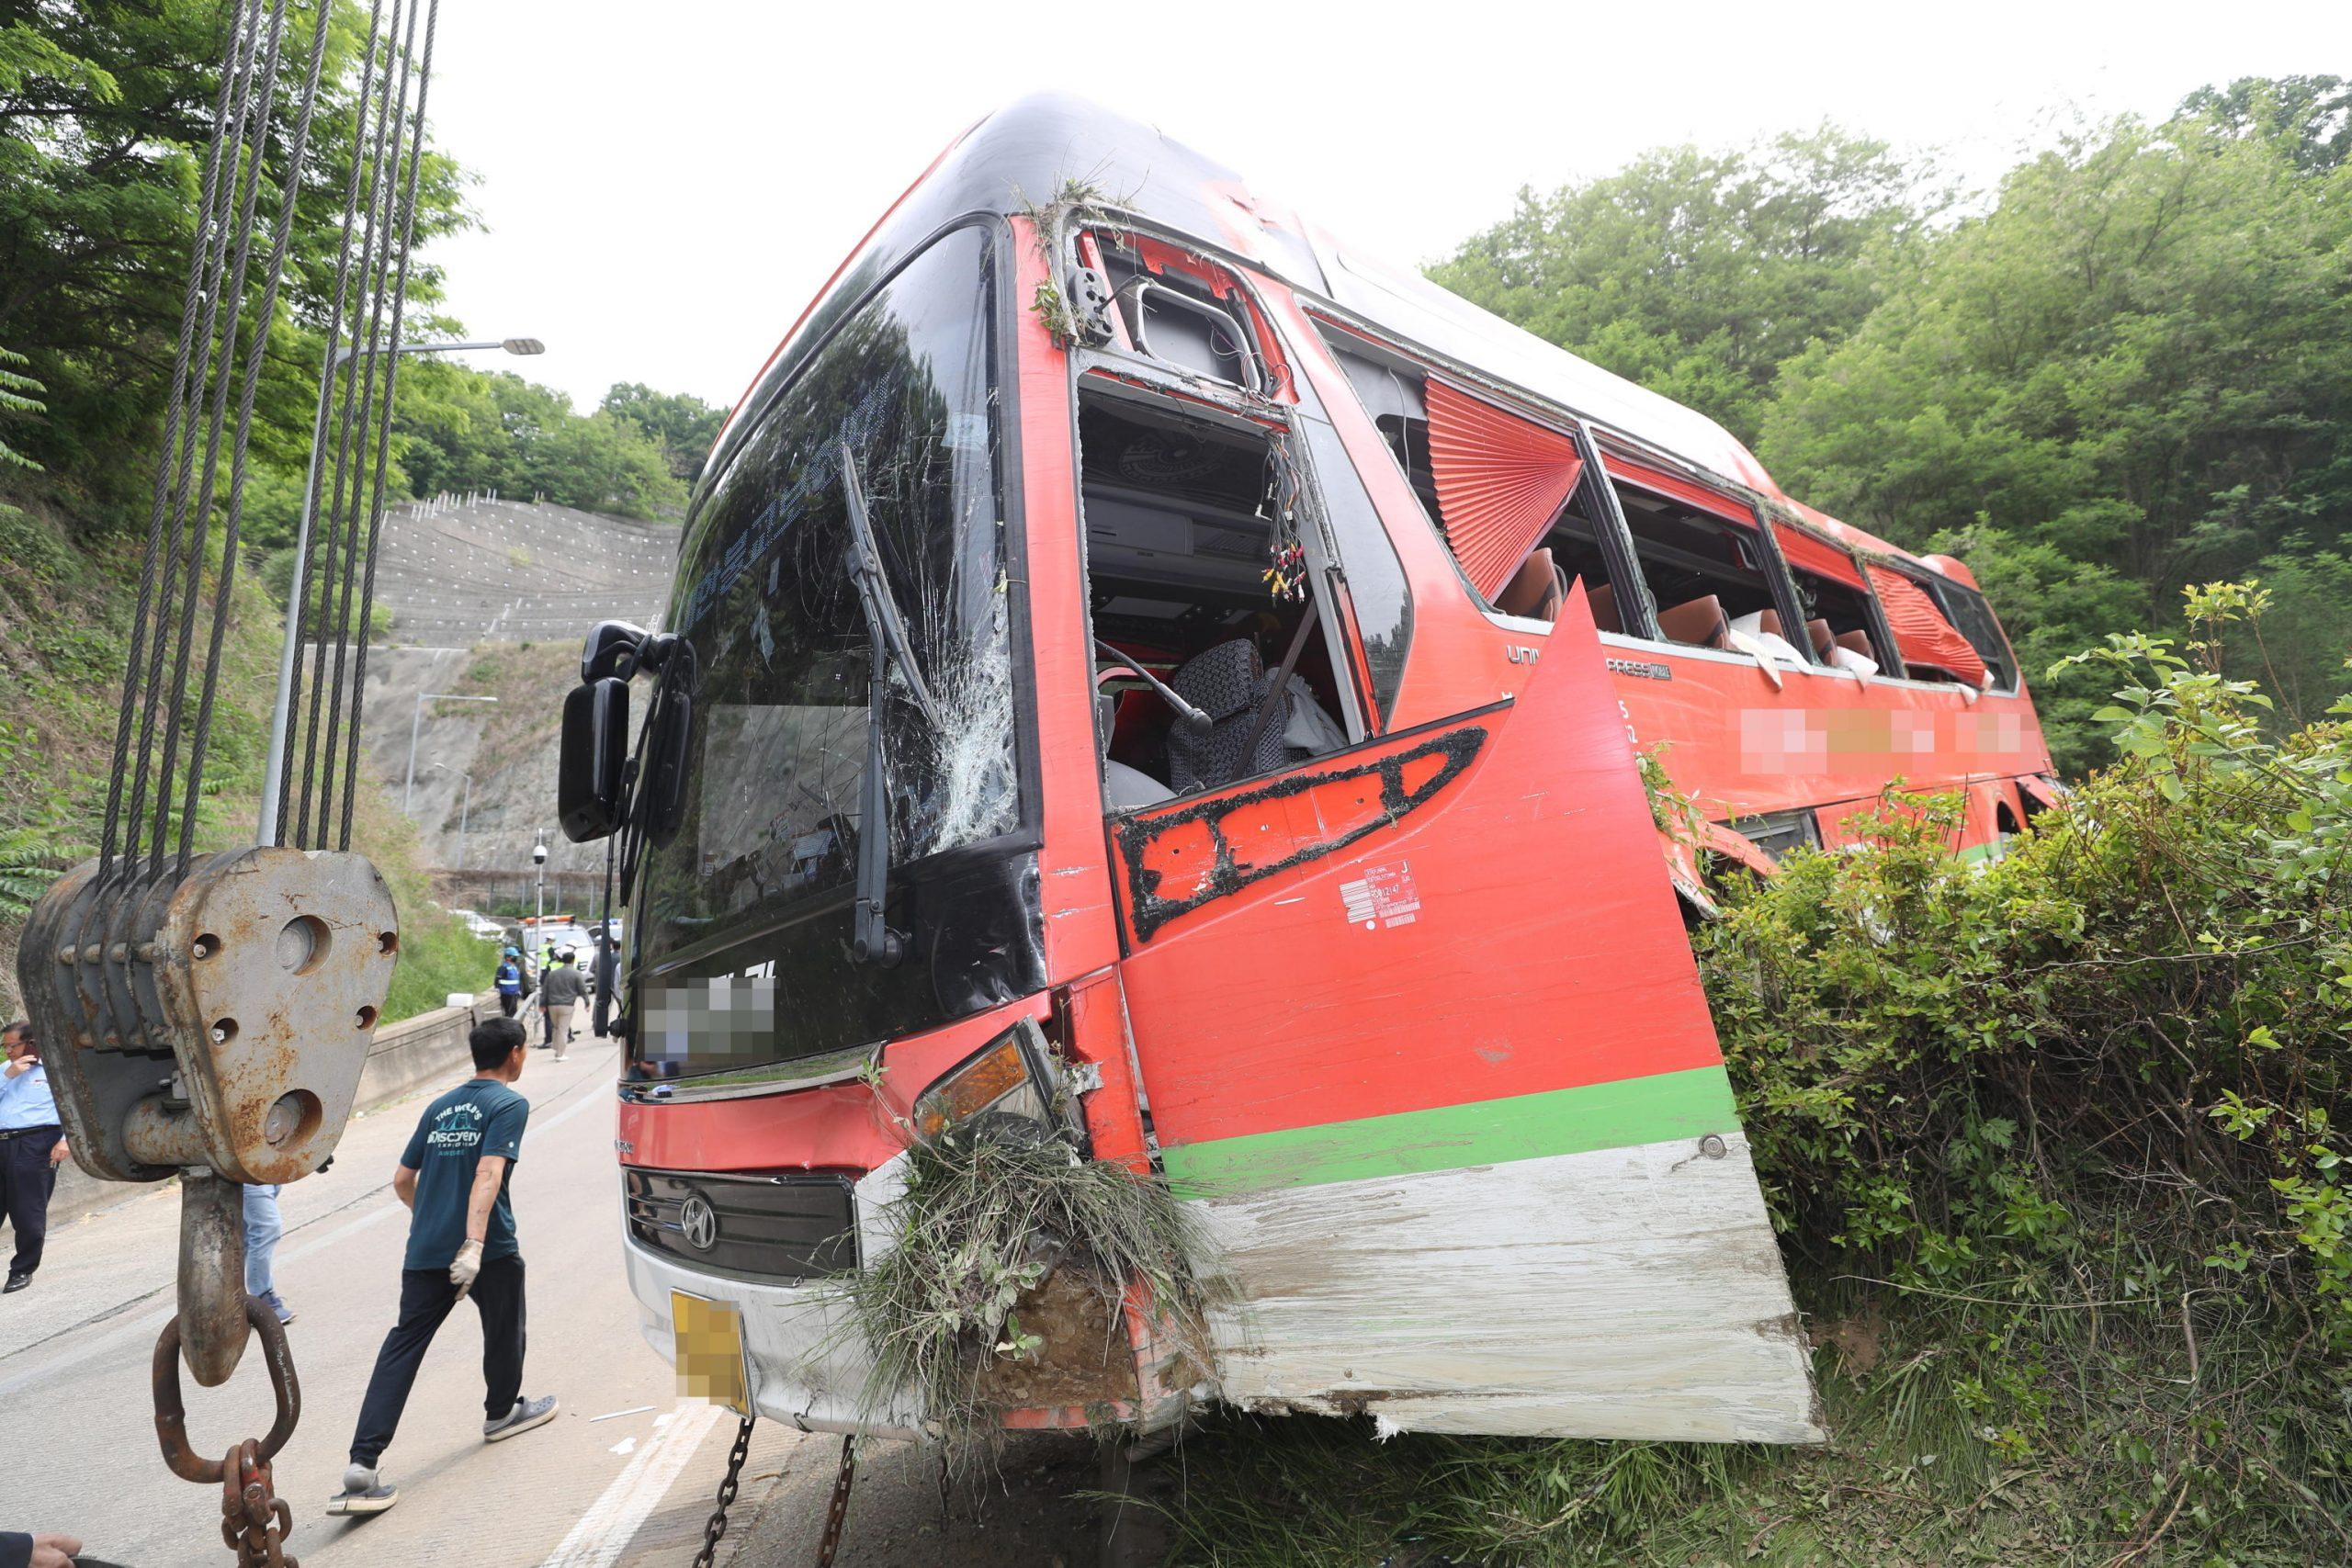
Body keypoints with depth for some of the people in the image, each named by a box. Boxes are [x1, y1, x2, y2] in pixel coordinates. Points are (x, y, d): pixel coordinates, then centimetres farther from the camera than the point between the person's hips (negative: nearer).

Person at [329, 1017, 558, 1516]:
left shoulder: (440, 1107, 13)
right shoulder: (509, 1104, -10)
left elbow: (402, 1181, 18)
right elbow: (488, 1175, -23)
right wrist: (473, 1244, -27)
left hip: (424, 1251, 5)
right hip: (491, 1250, -5)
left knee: (403, 1345, 5)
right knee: (503, 1330, 18)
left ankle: (364, 1463, -6)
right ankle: (502, 1412, 38)